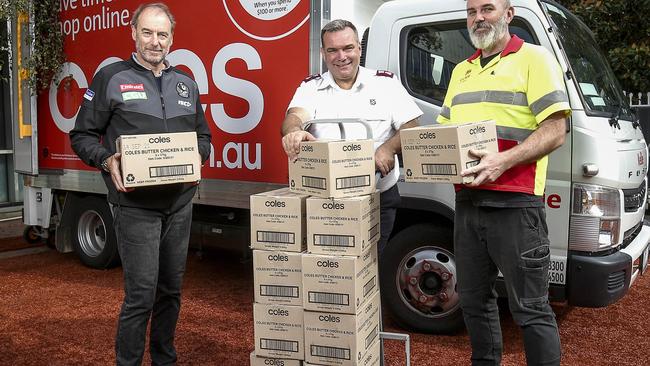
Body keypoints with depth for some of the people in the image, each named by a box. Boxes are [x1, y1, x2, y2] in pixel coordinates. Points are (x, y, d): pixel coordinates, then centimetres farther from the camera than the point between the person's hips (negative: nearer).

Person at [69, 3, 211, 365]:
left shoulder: (186, 84, 14)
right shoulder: (111, 78, 0)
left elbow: (203, 135, 20)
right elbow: (82, 135, 2)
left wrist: (197, 157, 0)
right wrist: (107, 160, -16)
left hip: (180, 203, 5)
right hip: (135, 204, -5)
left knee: (171, 290, 14)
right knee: (141, 294, -6)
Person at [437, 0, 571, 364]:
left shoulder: (534, 58, -2)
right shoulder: (461, 71, 19)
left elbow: (555, 130, -11)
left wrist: (503, 161, -25)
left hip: (515, 204, -7)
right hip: (467, 201, 7)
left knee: (530, 307, 0)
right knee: (474, 299, 17)